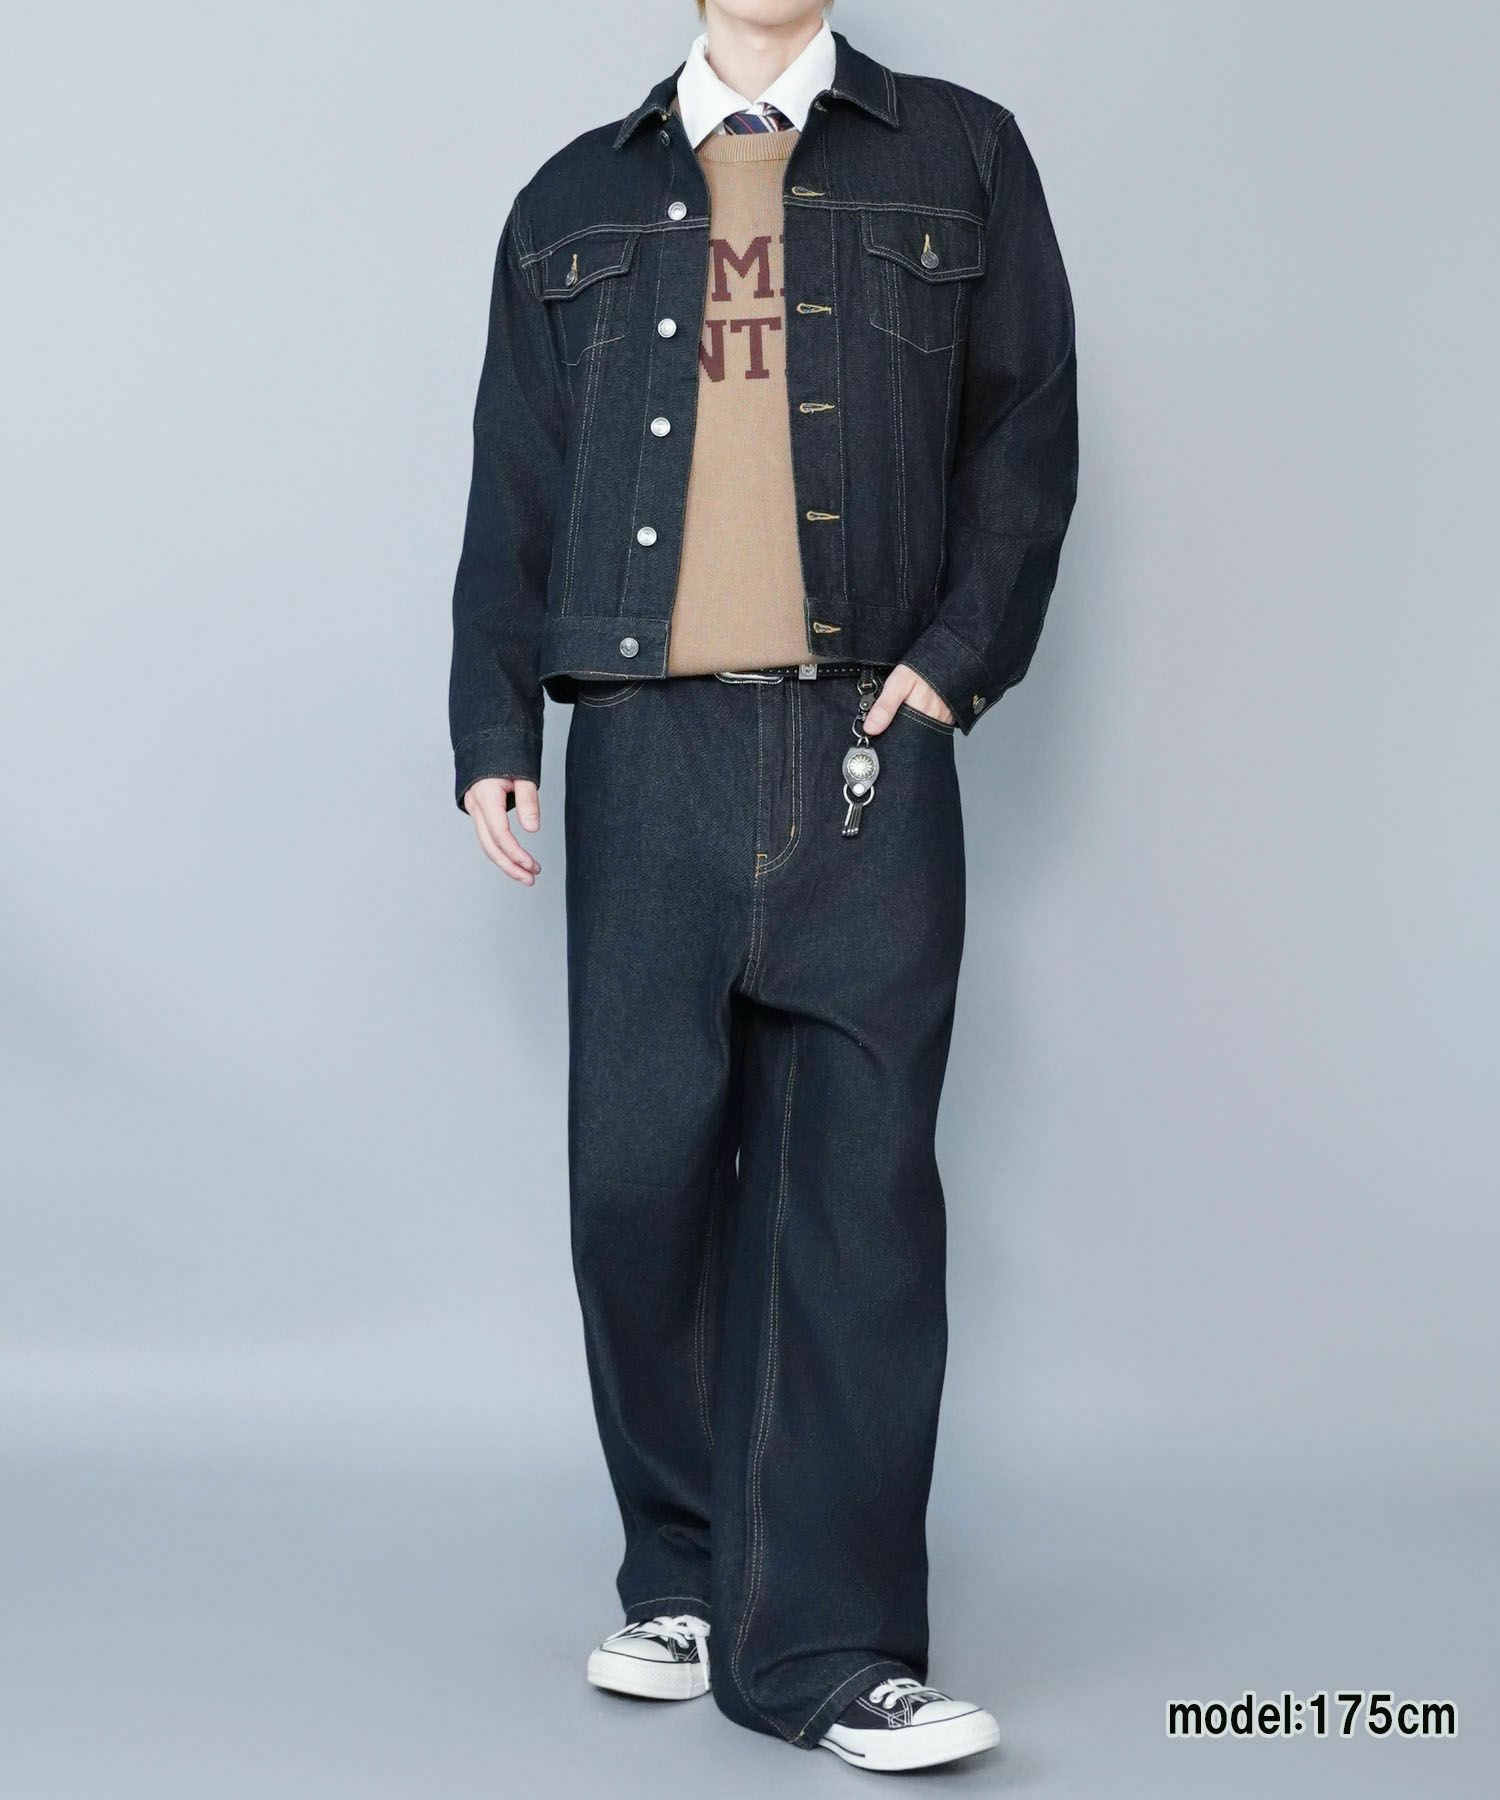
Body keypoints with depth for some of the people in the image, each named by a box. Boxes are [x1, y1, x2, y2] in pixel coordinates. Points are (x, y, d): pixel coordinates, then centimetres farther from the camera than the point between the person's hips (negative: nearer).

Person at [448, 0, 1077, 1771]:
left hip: (868, 748, -1)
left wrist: (959, 654, -4)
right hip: (646, 754, 2)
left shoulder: (959, 158, 14)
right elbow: (512, 488, 16)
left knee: (859, 1186, -6)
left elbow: (1028, 430, 9)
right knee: (641, 1172, 1)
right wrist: (493, 729, 6)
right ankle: (683, 1582, 18)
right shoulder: (575, 201, 18)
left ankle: (825, 1648, -1)